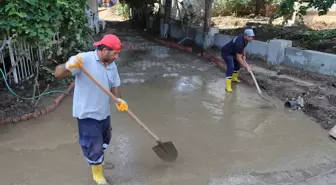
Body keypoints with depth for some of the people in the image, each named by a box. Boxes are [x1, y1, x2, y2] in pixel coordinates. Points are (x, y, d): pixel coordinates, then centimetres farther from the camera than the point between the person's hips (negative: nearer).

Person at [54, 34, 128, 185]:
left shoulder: (112, 65, 2)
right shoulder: (84, 59, -20)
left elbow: (114, 85, 10)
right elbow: (58, 73, -23)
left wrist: (118, 100, -10)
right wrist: (69, 66, -45)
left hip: (104, 112, 8)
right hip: (87, 113, -7)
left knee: (105, 139, 27)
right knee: (94, 145, 4)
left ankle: (97, 159, 57)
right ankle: (97, 173, 30)